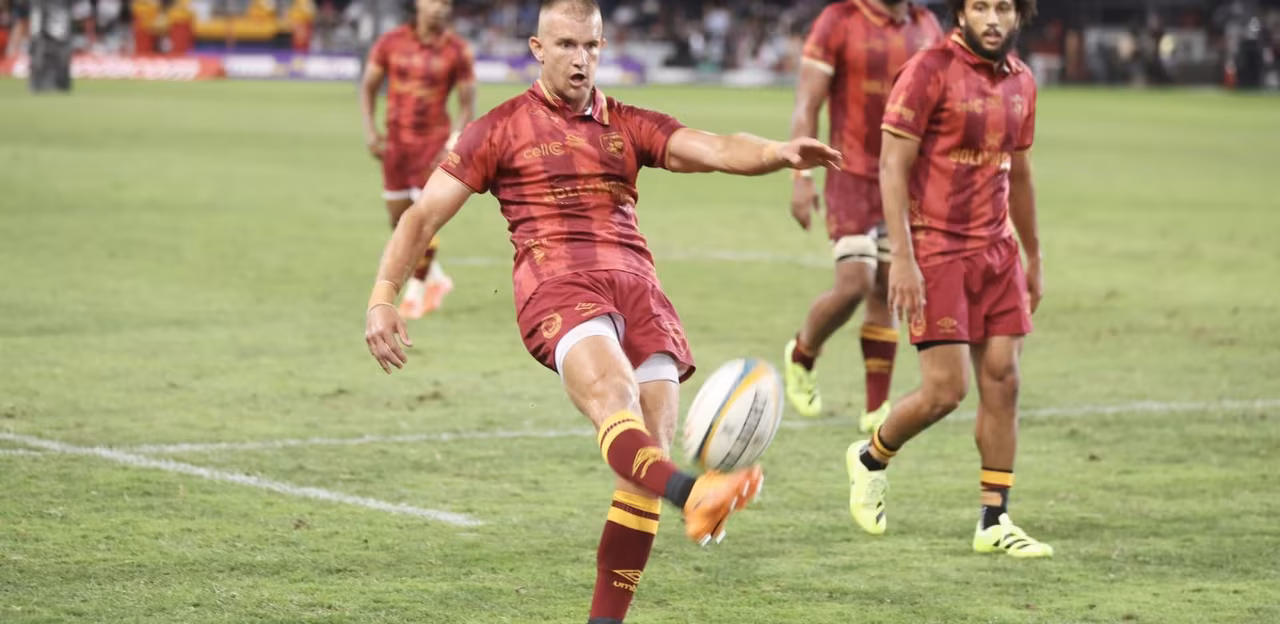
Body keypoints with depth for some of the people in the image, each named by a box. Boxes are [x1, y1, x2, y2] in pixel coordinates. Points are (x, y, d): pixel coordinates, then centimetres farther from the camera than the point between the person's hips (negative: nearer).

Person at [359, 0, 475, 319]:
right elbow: (368, 87, 6)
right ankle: (437, 279, 29)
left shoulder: (457, 50, -7)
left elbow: (467, 104, -3)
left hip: (434, 142, -3)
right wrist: (370, 131, -5)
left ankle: (416, 292, 6)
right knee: (400, 220, 7)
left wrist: (453, 145, -15)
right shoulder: (390, 42, -3)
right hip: (397, 141, 3)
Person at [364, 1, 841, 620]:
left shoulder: (630, 126, 22)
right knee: (613, 396, -34)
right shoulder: (501, 129, 14)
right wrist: (382, 298, 0)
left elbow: (714, 150, 5)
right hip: (555, 285, -5)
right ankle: (693, 496, -64)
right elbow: (424, 214, 13)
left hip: (636, 285, 5)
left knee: (646, 458, -9)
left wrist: (781, 153, -16)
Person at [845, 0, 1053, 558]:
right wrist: (902, 257, -19)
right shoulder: (930, 71, -11)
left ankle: (993, 522, 6)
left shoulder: (1020, 82, 11)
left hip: (997, 250, 6)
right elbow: (893, 166, -13)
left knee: (1002, 381, 1)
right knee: (946, 388, -9)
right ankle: (870, 459, 19)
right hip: (937, 250, -6)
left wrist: (1034, 259, 24)